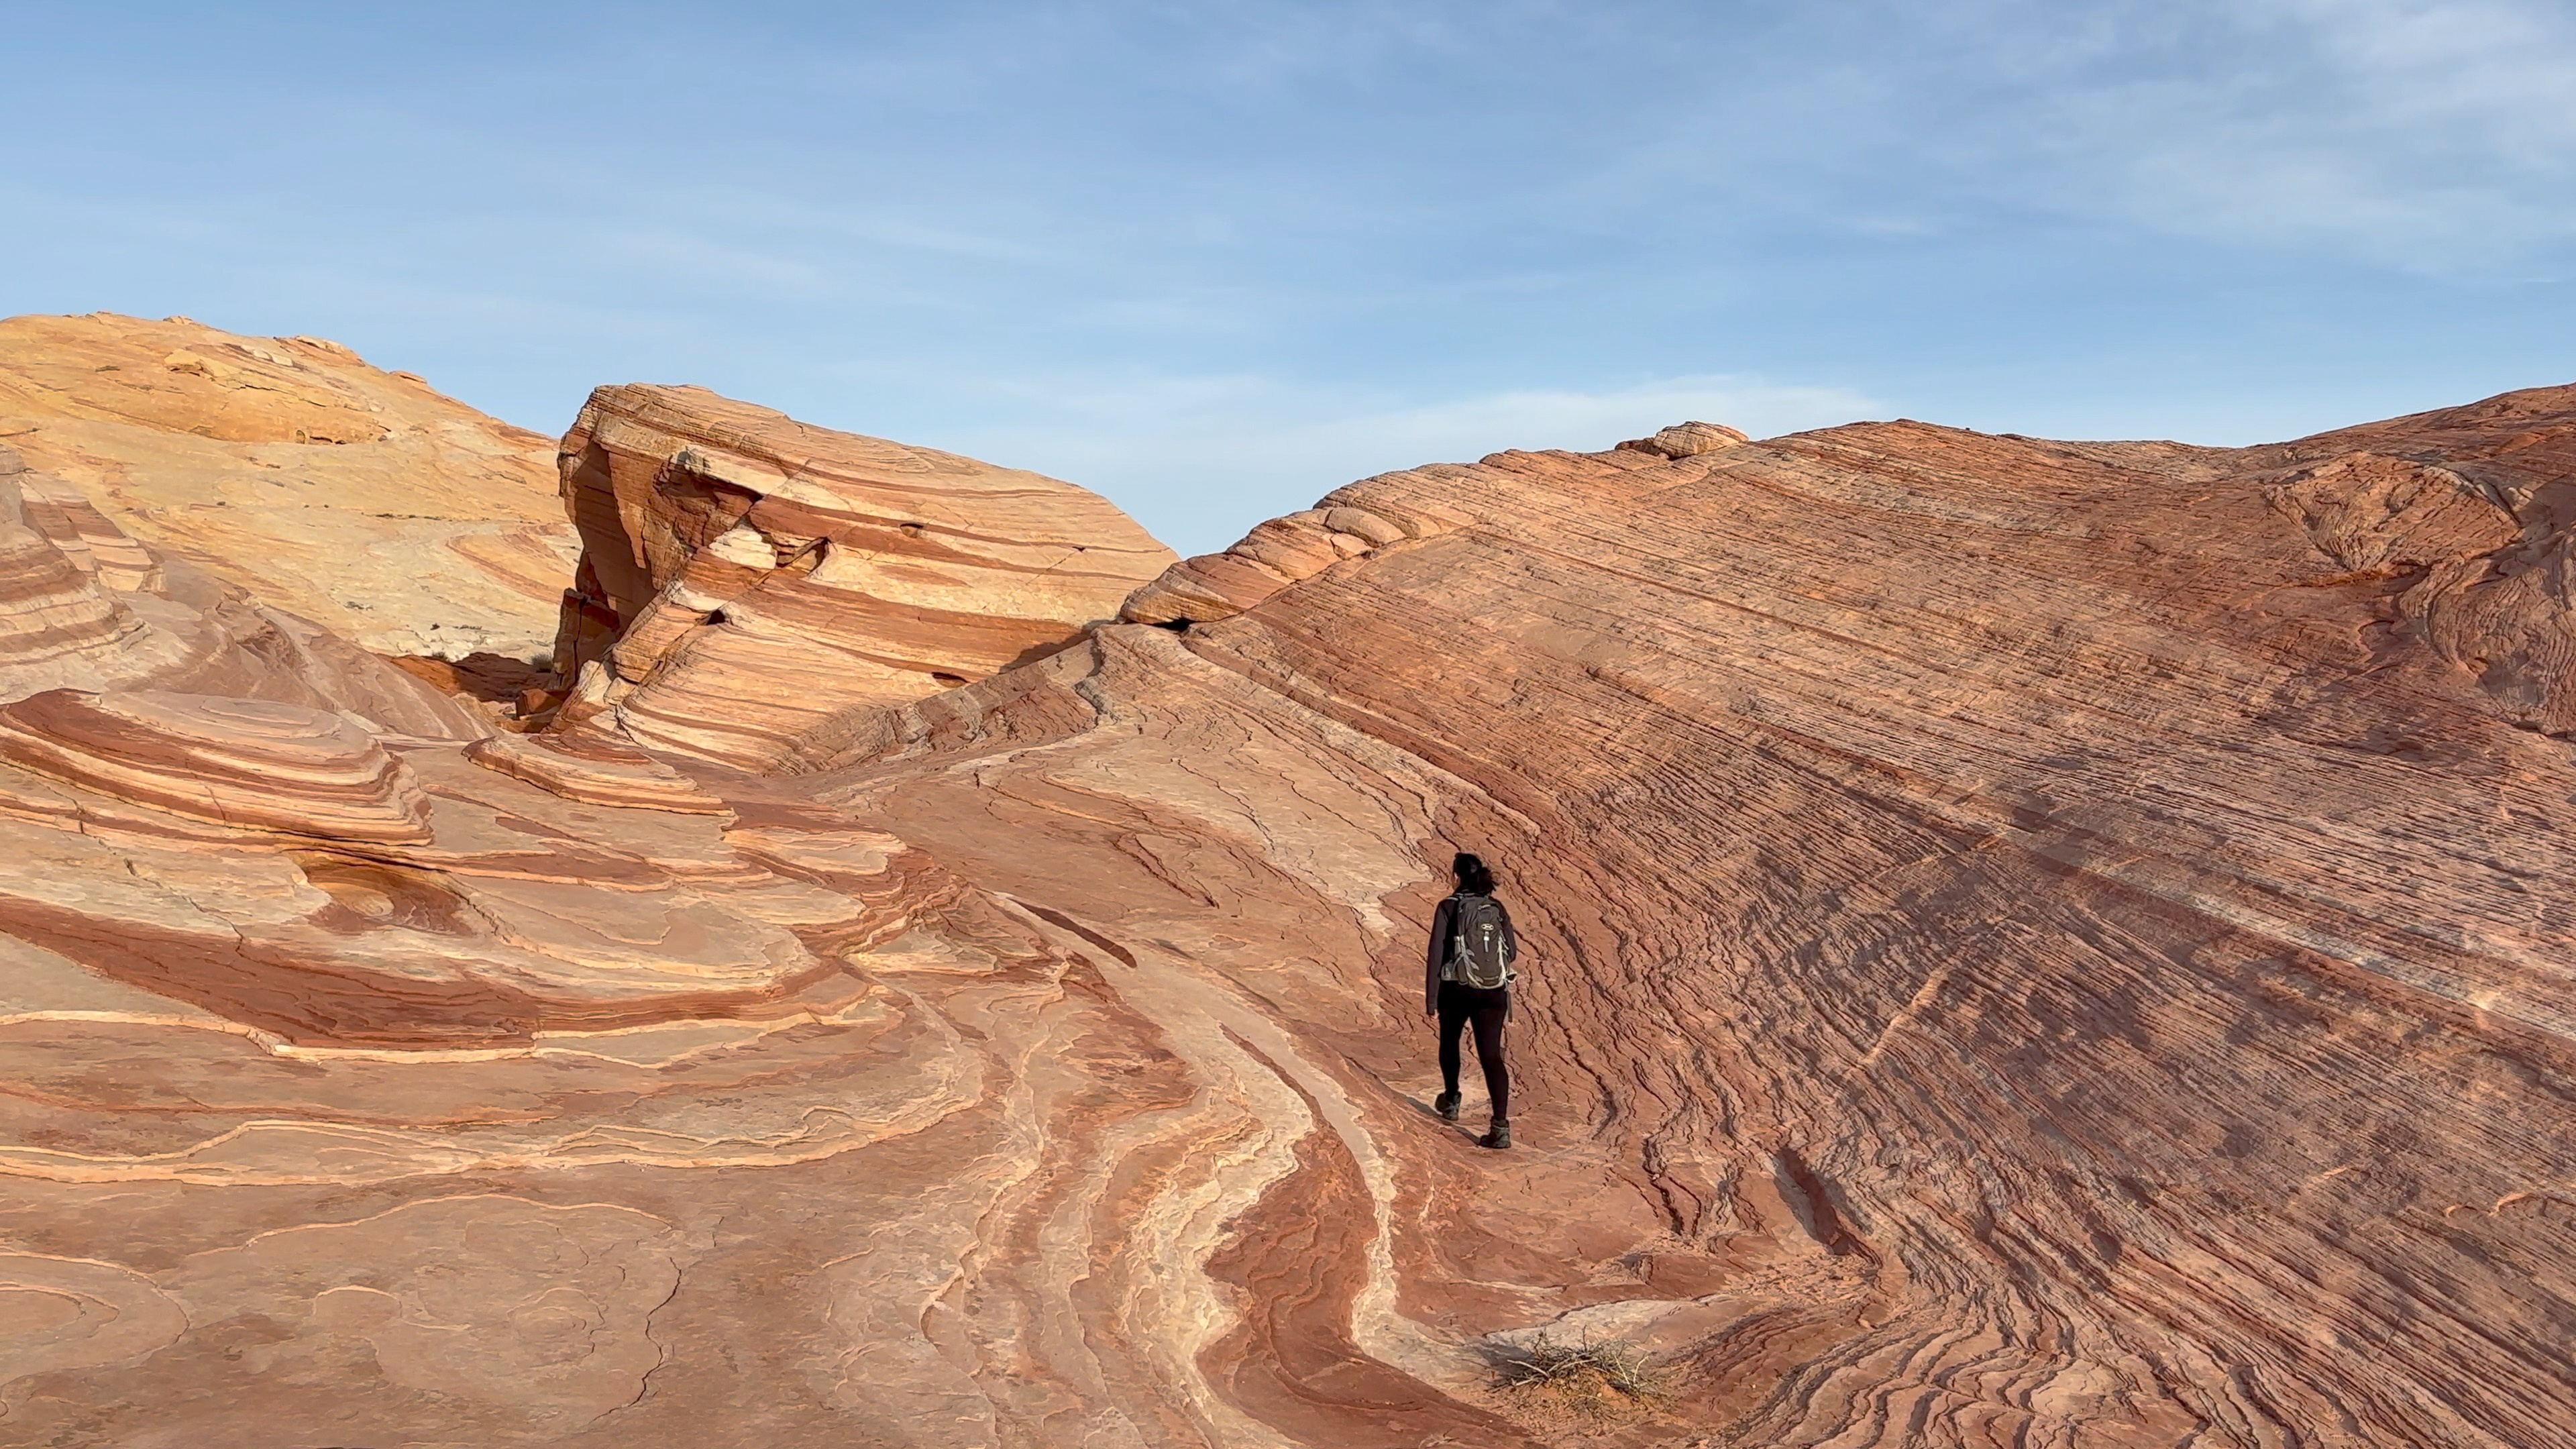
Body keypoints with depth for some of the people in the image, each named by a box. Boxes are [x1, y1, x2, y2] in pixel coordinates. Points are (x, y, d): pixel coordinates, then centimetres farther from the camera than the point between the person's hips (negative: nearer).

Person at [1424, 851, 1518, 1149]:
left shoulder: (1448, 907, -7)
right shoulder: (1497, 908, 4)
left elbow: (1436, 954, -11)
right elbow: (1511, 952, 10)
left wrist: (1430, 998, -7)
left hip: (1457, 990, -2)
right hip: (1493, 992, 2)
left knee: (1449, 1042, 26)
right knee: (1491, 1056, -1)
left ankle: (1450, 1103, 41)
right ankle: (1501, 1127, -13)